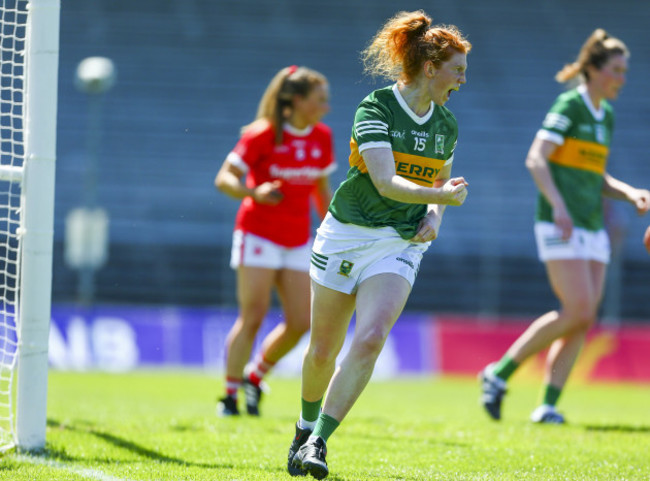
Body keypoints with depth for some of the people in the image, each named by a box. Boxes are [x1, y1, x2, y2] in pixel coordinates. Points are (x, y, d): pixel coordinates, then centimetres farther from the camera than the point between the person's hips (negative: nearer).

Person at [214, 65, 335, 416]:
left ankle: (255, 376, 21)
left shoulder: (322, 138, 5)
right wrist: (254, 193, -31)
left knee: (300, 322, -1)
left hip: (298, 241, 6)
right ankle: (230, 394, 0)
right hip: (259, 233, -6)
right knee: (253, 315, -11)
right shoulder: (263, 135, -12)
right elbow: (224, 179, -12)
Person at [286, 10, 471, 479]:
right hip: (346, 236, -3)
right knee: (323, 351, 6)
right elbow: (386, 182, -23)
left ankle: (317, 442, -17)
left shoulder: (446, 124, 6)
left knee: (370, 339, -20)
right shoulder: (375, 108, -13)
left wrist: (433, 218, 2)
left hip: (400, 245, 3)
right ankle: (307, 425, 34)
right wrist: (440, 197, -35)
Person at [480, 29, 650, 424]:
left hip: (593, 228, 8)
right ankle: (499, 373, -4)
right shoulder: (570, 105, -8)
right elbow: (536, 159, -14)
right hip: (561, 227, -8)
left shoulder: (606, 116, 16)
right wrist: (558, 206, -24)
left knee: (585, 320, 0)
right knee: (578, 311, -16)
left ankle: (549, 405, 3)